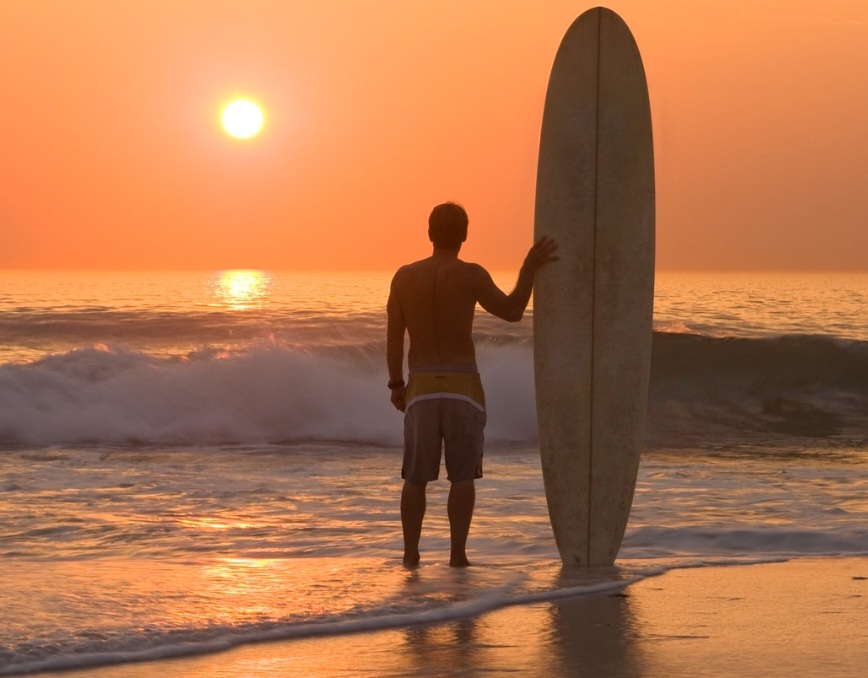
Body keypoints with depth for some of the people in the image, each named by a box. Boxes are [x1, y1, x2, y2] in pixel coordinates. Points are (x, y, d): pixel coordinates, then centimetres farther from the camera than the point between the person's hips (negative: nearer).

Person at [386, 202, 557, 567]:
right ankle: (457, 552, -1)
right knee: (462, 475, 5)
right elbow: (512, 311, -3)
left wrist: (396, 384, 11)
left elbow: (394, 337, 2)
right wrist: (529, 269, -1)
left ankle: (411, 552, 6)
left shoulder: (404, 277, 0)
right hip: (463, 386, -2)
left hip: (421, 388, 2)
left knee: (416, 477, 9)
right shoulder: (470, 275, -10)